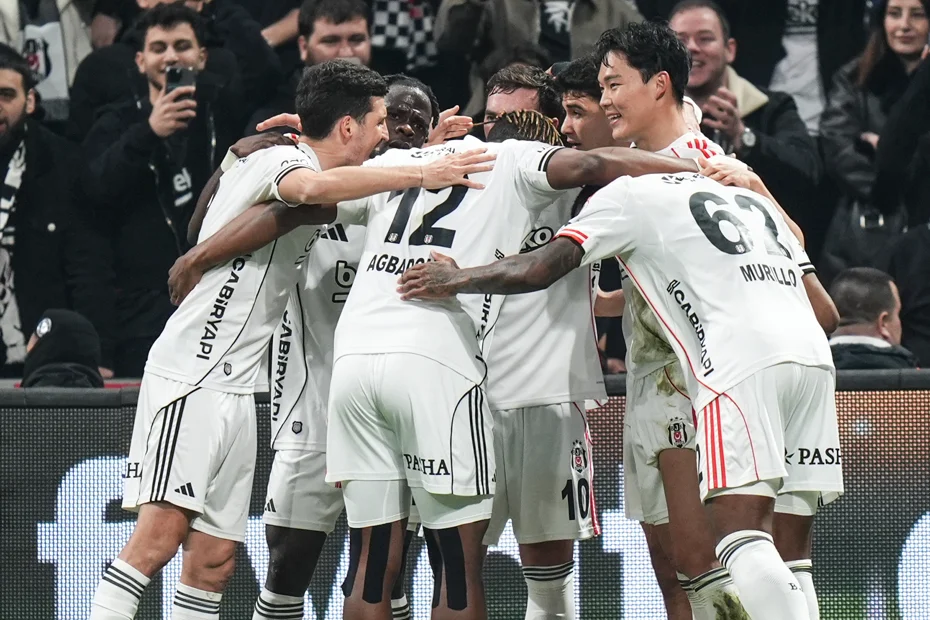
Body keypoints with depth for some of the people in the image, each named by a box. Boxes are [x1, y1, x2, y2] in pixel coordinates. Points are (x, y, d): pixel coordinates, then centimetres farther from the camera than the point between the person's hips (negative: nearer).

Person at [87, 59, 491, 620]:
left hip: (236, 388, 10)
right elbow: (315, 187, -35)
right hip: (190, 375, -10)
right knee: (160, 535, -20)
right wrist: (422, 174, -32)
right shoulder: (280, 160, -10)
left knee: (213, 561, 4)